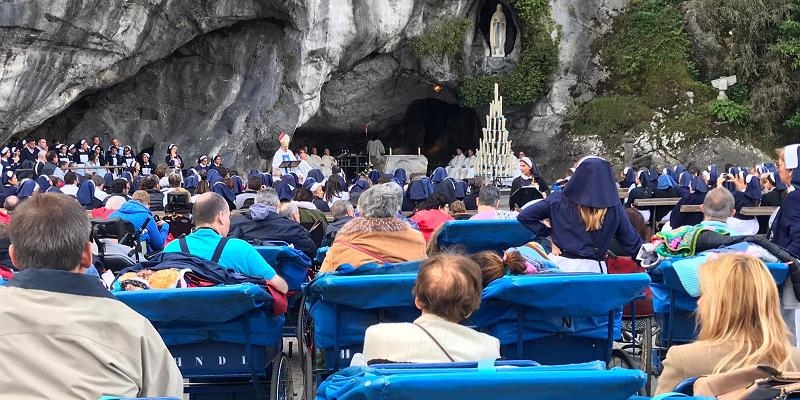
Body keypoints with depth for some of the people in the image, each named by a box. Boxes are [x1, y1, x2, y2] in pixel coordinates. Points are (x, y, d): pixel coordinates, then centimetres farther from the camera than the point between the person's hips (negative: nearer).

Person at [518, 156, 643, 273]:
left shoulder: (560, 200, -4)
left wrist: (549, 233, 3)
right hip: (593, 268, 0)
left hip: (561, 264, 0)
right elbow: (632, 243, 2)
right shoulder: (614, 208, -4)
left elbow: (524, 216, -4)